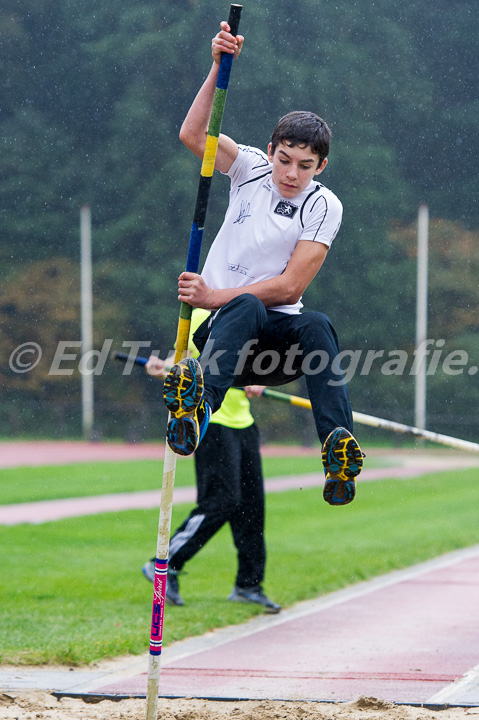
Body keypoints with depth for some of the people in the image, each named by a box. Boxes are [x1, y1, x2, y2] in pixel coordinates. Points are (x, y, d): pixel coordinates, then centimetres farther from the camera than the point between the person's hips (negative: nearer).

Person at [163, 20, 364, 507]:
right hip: (221, 329, 0)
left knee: (317, 326, -34)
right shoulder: (252, 168, 5)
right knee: (246, 306, -36)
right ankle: (200, 407, -66)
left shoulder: (324, 207, -2)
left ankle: (340, 449, -52)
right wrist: (218, 68, -23)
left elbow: (289, 287, -10)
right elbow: (192, 135, -12)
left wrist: (215, 297, -18)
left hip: (277, 337, 0)